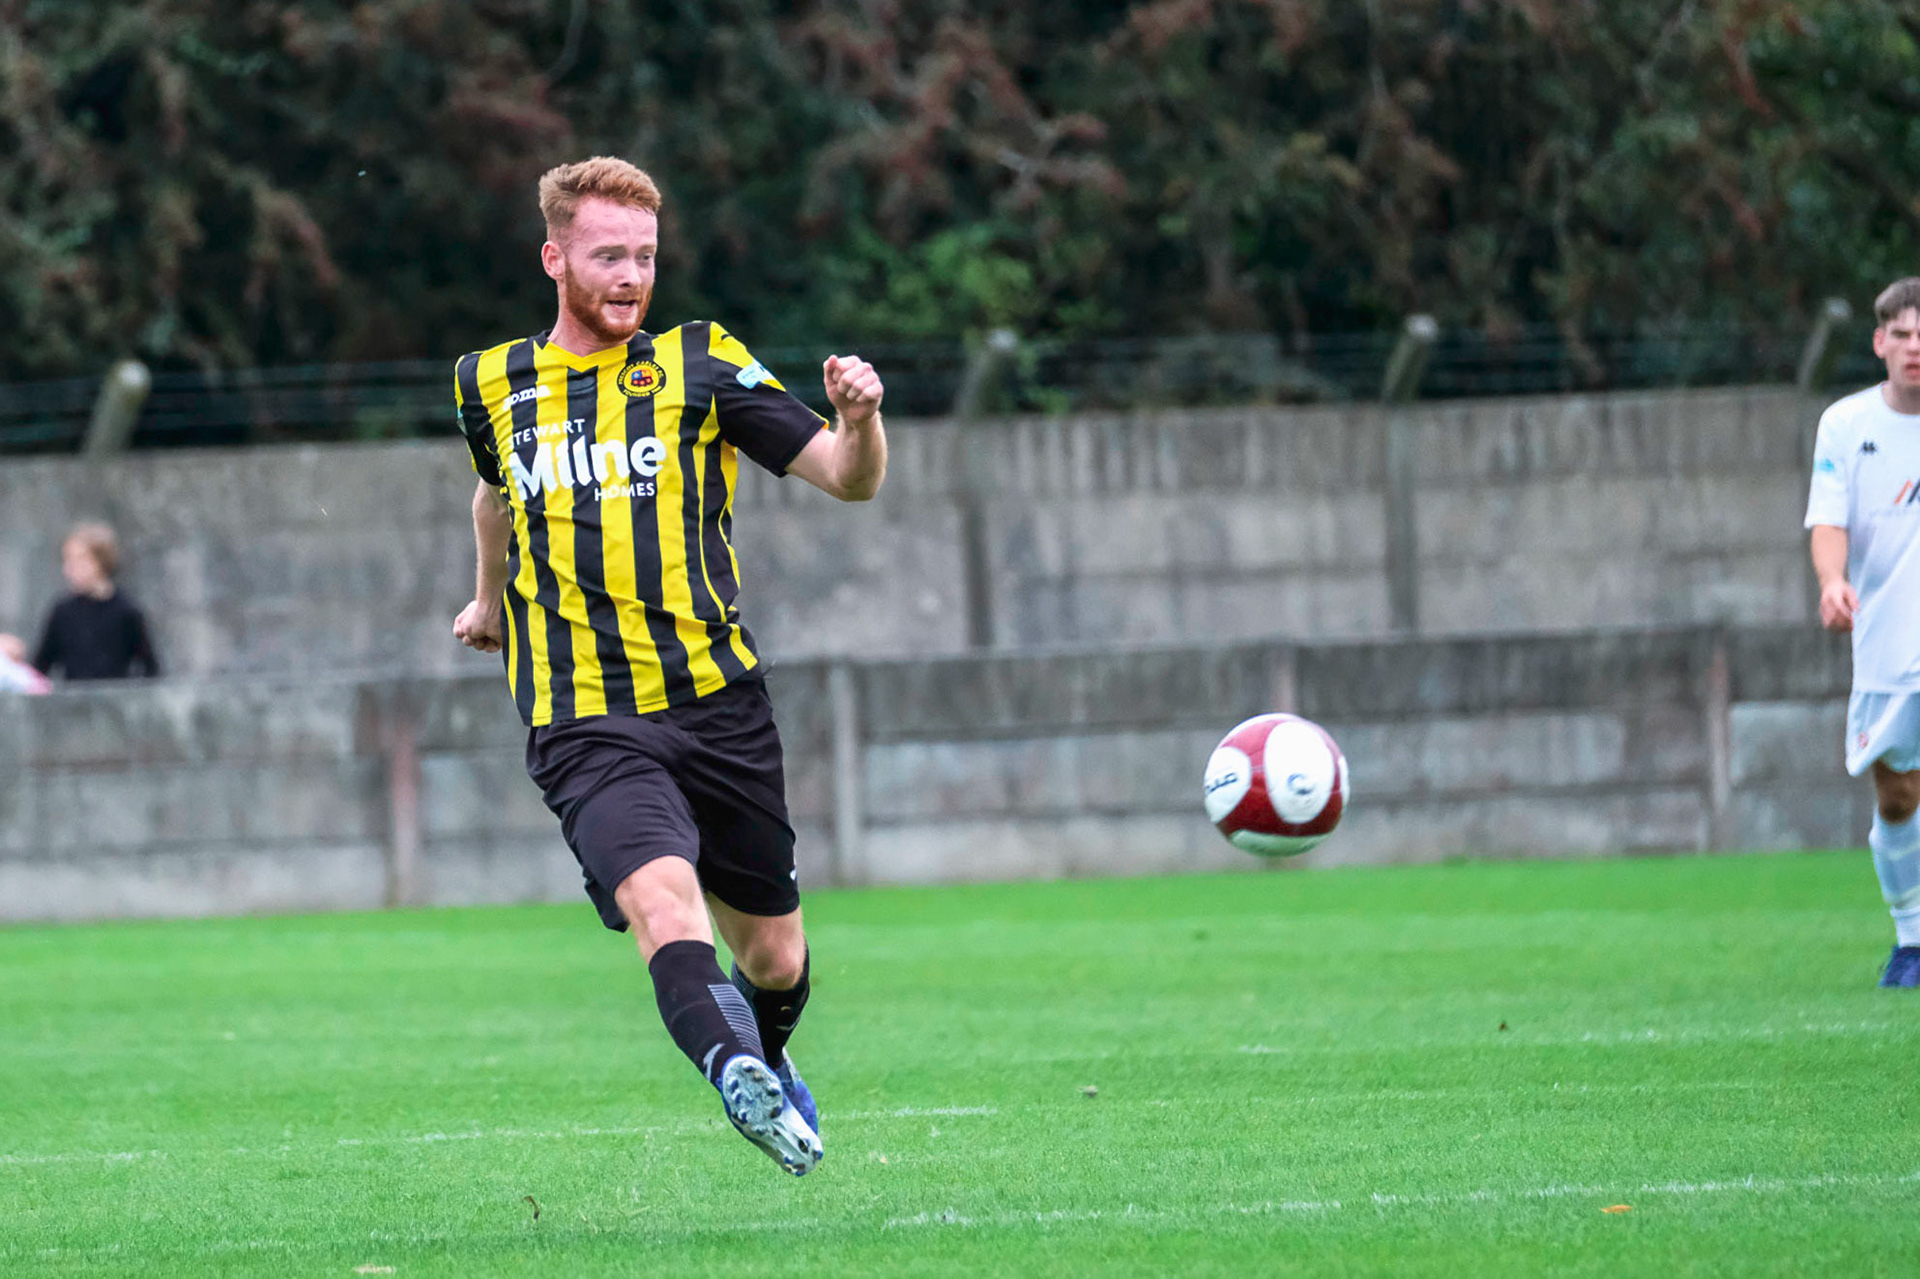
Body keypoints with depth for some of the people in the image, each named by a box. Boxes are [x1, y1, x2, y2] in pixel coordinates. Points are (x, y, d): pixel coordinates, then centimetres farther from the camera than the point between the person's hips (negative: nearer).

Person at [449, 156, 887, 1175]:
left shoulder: (700, 365, 5)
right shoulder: (492, 386, 11)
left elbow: (847, 478, 2)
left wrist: (859, 421, -20)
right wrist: (490, 597, 48)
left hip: (717, 703, 1)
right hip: (582, 723, -1)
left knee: (774, 958, 10)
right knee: (664, 901, -28)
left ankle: (768, 1062, 42)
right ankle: (741, 1080, -47)